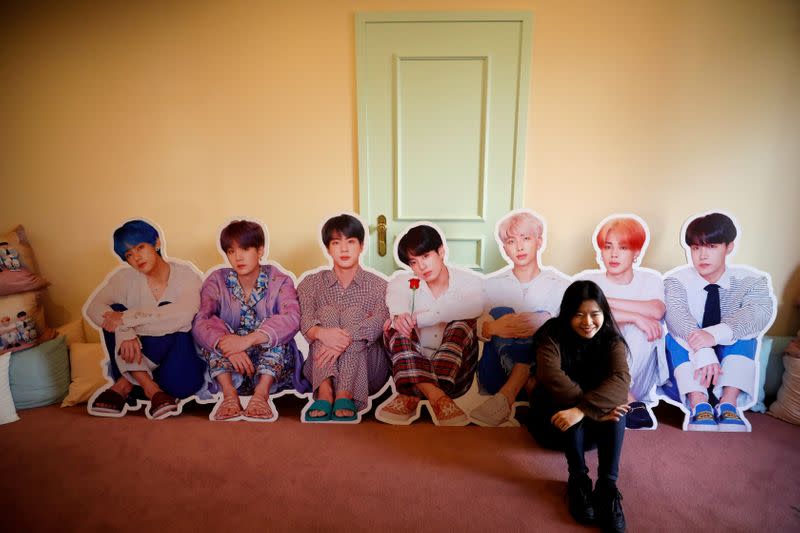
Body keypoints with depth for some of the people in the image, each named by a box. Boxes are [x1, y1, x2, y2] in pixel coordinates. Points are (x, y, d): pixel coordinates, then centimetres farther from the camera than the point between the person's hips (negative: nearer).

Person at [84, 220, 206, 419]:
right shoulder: (125, 277, 2)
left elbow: (182, 313, -27)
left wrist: (127, 318, -30)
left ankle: (126, 385, -9)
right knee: (115, 310, -19)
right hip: (137, 353, 3)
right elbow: (92, 307, -15)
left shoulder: (186, 274, -7)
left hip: (176, 352, -2)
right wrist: (125, 332, -33)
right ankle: (151, 388, -22)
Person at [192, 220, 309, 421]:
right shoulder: (217, 281, 0)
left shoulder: (279, 281, -6)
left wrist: (248, 340, -38)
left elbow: (291, 319, -25)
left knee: (272, 328, -25)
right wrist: (228, 346, -36)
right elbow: (200, 322, -17)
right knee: (215, 332, -20)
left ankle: (261, 393, -32)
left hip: (273, 367, -2)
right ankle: (229, 393, -28)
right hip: (228, 370, 2)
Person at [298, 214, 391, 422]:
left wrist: (346, 337, -33)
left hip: (366, 371, -1)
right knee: (327, 312, -19)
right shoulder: (312, 283, 11)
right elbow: (305, 320, -7)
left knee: (354, 313, -22)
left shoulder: (378, 286, 6)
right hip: (320, 368, 1)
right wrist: (321, 332, -32)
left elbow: (379, 321, -14)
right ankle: (324, 393, -38)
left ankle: (345, 395, -37)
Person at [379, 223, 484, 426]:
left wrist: (416, 318, -30)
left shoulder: (470, 282, 0)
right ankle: (436, 396, -43)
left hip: (453, 370, -1)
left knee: (464, 322, -23)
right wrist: (400, 317, -42)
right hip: (411, 370, 1)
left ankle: (411, 396, -36)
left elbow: (474, 307, -23)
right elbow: (397, 305, -17)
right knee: (397, 326, -22)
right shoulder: (404, 283, 6)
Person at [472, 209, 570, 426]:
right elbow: (478, 329, -1)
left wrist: (546, 323, -25)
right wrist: (494, 327, -26)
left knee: (544, 320, -26)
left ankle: (506, 396, -42)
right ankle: (530, 389, -39)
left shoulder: (561, 284, 8)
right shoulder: (492, 284, 11)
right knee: (501, 313, -22)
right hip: (498, 371, 1)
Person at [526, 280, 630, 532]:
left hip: (594, 428, 2)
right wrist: (597, 409, -38)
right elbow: (551, 377, -29)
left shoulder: (612, 340, -8)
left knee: (614, 403, -29)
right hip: (554, 419, -2)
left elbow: (620, 379, -27)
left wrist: (582, 409, -42)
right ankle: (578, 480, -26)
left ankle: (608, 485, -29)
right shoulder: (552, 335, -13)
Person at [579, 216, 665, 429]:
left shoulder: (650, 279, 4)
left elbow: (657, 311, -20)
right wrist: (634, 316, -28)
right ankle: (631, 402, -25)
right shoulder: (588, 279, 1)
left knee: (641, 327, -26)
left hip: (638, 369, 1)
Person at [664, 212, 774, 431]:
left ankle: (728, 404, -33)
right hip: (688, 365, 0)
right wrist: (702, 351, -48)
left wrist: (716, 334, -45)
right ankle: (699, 406, -38)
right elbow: (676, 314, -27)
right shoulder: (676, 280, -7)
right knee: (677, 336, -27)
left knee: (744, 331, -24)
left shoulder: (749, 280, -4)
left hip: (732, 364, 1)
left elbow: (761, 311, -26)